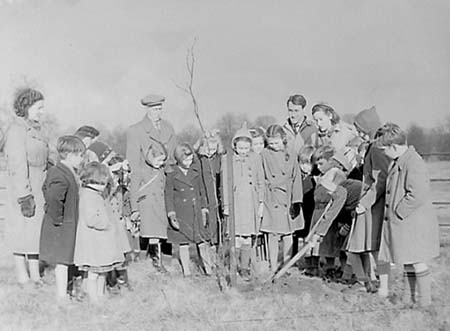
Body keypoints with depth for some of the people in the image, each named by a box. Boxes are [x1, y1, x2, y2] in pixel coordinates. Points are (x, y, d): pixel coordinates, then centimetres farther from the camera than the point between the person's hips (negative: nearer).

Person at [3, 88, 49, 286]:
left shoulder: (34, 129, 14)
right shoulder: (16, 130, -14)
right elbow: (18, 166, -19)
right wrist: (25, 197, -21)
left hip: (39, 188, 9)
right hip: (23, 189, -9)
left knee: (37, 231, 12)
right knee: (23, 231, -1)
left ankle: (35, 276, 22)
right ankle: (23, 277, 10)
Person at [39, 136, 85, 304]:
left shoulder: (54, 171, 8)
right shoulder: (62, 176, -25)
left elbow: (46, 188, 22)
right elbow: (54, 198, -36)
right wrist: (57, 218, -24)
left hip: (66, 225, 10)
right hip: (62, 226, -10)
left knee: (61, 262, 18)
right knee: (62, 261, 0)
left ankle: (61, 294, 29)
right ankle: (62, 297, 9)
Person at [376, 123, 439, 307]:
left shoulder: (414, 164, -20)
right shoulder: (398, 162, 11)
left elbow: (418, 195, -27)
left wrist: (399, 213, -19)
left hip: (414, 225, -10)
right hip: (401, 223, 10)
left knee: (418, 264, 0)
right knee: (407, 264, 16)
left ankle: (424, 302, 11)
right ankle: (411, 299, 27)